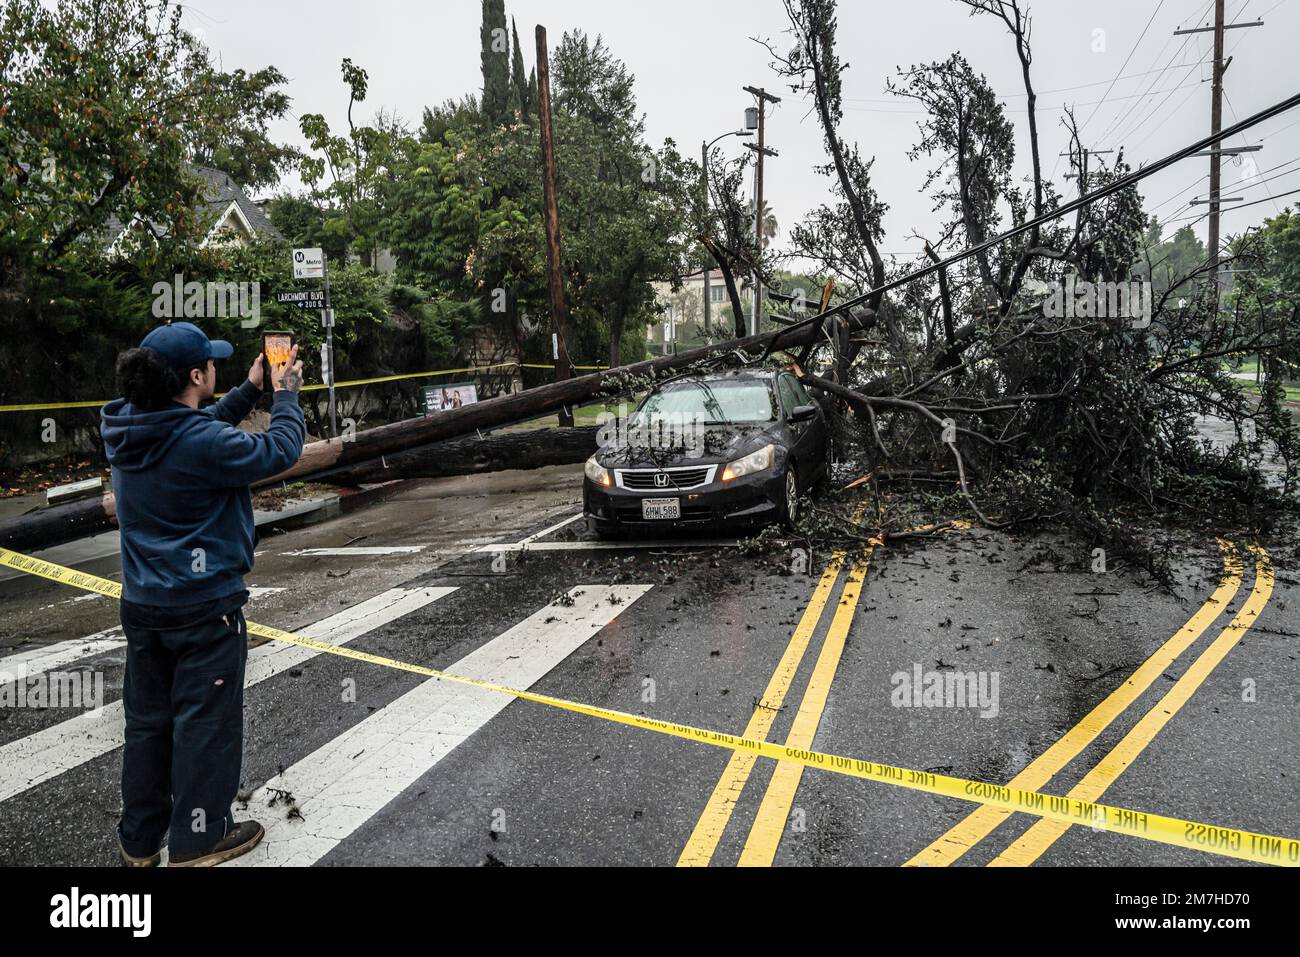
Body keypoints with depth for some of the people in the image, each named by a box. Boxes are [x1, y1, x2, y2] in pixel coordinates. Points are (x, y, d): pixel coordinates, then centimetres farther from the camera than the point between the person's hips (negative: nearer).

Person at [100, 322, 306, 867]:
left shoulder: (128, 431, 0)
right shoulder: (203, 444, -24)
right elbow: (281, 451, -14)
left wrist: (251, 391, 13)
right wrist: (286, 394, 1)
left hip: (142, 605, 8)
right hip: (204, 607, -8)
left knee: (148, 719, 17)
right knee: (205, 720, 7)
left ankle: (140, 840, 30)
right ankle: (198, 841, 20)